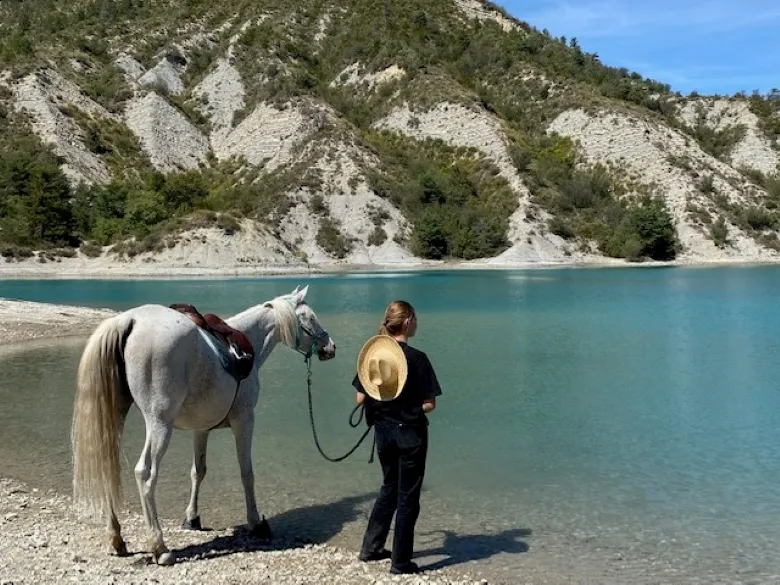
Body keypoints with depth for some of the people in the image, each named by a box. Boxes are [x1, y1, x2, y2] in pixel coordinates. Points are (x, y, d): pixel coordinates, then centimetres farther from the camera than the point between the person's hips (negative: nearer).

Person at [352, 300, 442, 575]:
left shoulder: (371, 353, -2)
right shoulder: (417, 358, -16)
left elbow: (361, 398, 1)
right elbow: (428, 405, -16)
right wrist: (412, 404, 4)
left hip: (383, 431, 5)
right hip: (410, 433, -5)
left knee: (389, 488, 24)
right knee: (407, 495, 7)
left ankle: (370, 548, 30)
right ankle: (401, 562, 15)